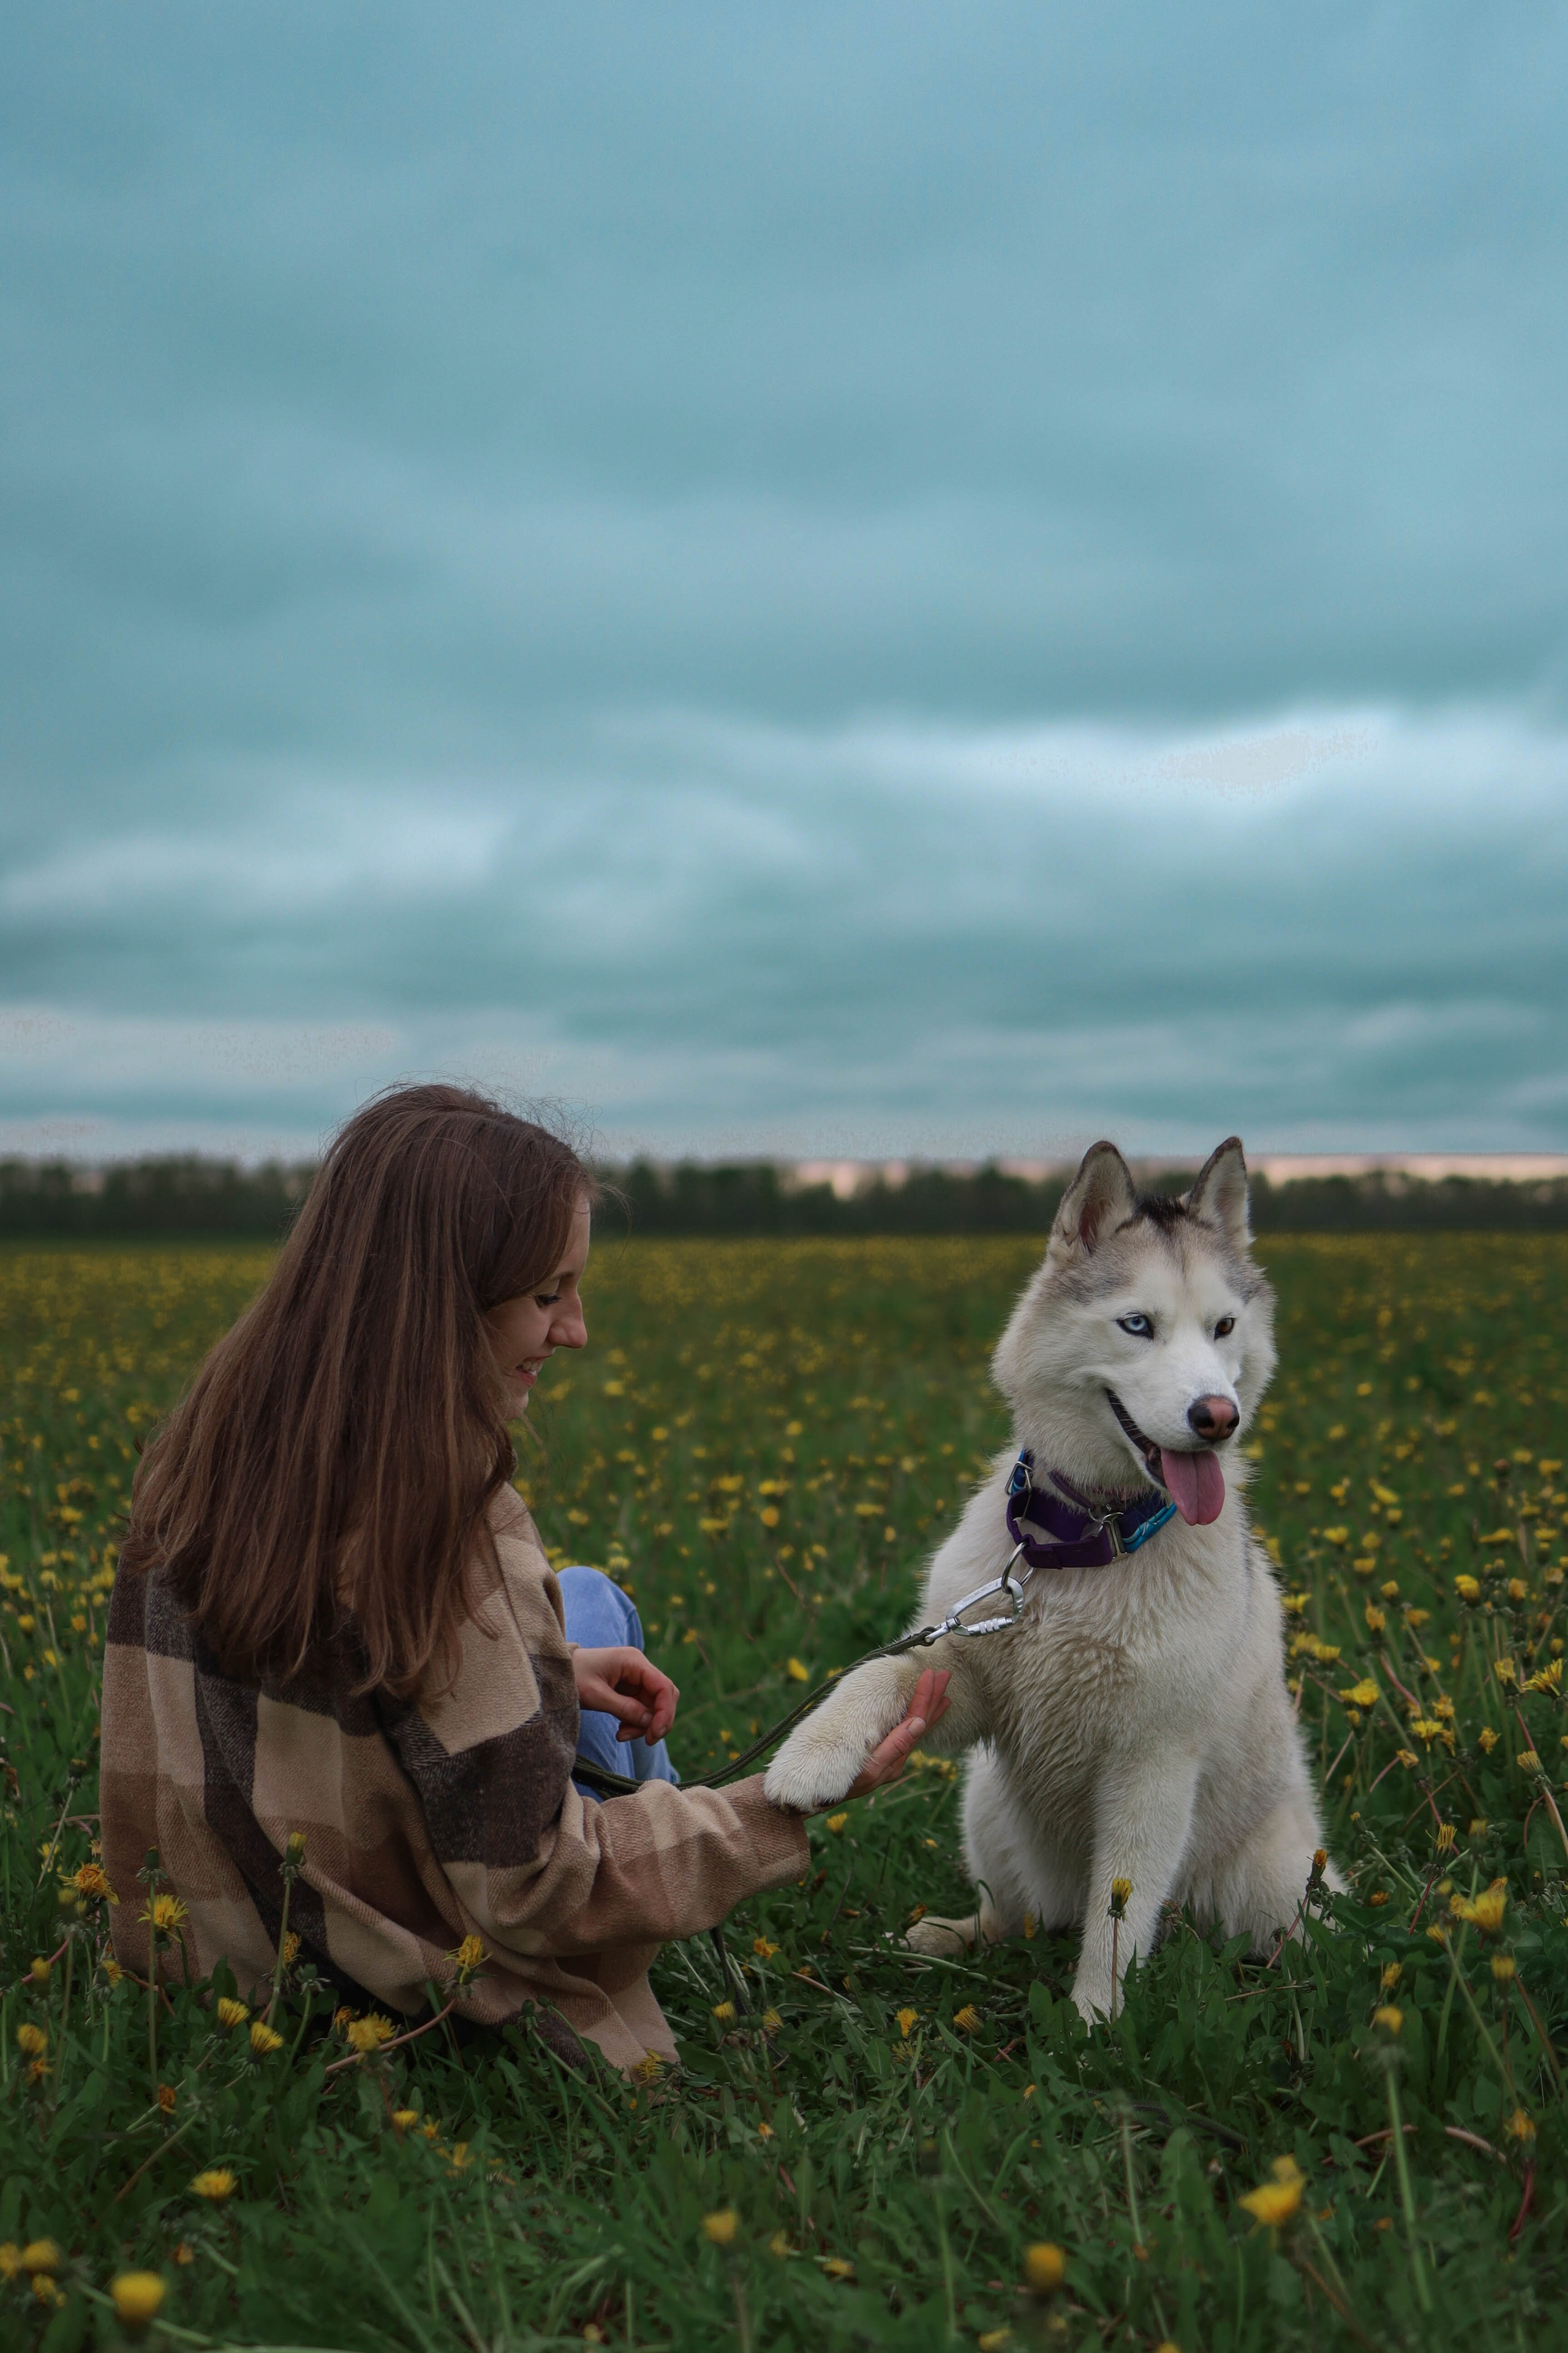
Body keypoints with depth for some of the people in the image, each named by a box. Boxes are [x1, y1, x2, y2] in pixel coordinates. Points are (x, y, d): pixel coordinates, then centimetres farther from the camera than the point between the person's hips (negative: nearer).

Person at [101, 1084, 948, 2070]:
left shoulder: (214, 1447, -8)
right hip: (413, 2011, -6)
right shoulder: (444, 1535, -32)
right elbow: (538, 1895, -25)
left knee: (589, 1603, 22)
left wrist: (543, 1673, 6)